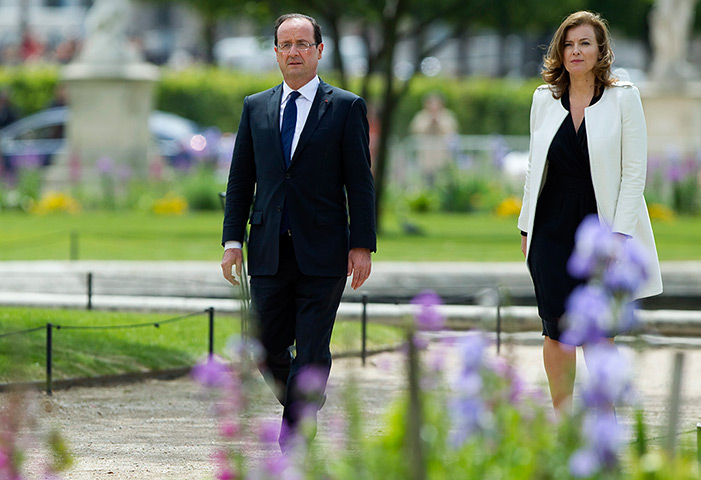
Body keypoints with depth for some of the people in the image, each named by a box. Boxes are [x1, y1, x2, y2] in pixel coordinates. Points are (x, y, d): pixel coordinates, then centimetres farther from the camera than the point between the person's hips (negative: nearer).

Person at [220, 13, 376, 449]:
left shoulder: (346, 108, 2)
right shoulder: (256, 108, 12)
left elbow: (360, 181, -1)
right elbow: (240, 179, 13)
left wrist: (362, 245, -7)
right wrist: (233, 240, 5)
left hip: (322, 251, -3)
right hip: (270, 250, 3)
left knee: (312, 353, -4)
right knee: (267, 348, 3)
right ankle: (299, 408, 29)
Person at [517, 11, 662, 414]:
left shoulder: (623, 97, -2)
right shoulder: (545, 99, 8)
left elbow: (634, 171, -5)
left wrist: (620, 230, -12)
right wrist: (527, 227, 10)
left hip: (600, 222, -2)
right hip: (553, 226, 2)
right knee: (558, 327, -2)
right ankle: (561, 417, 6)